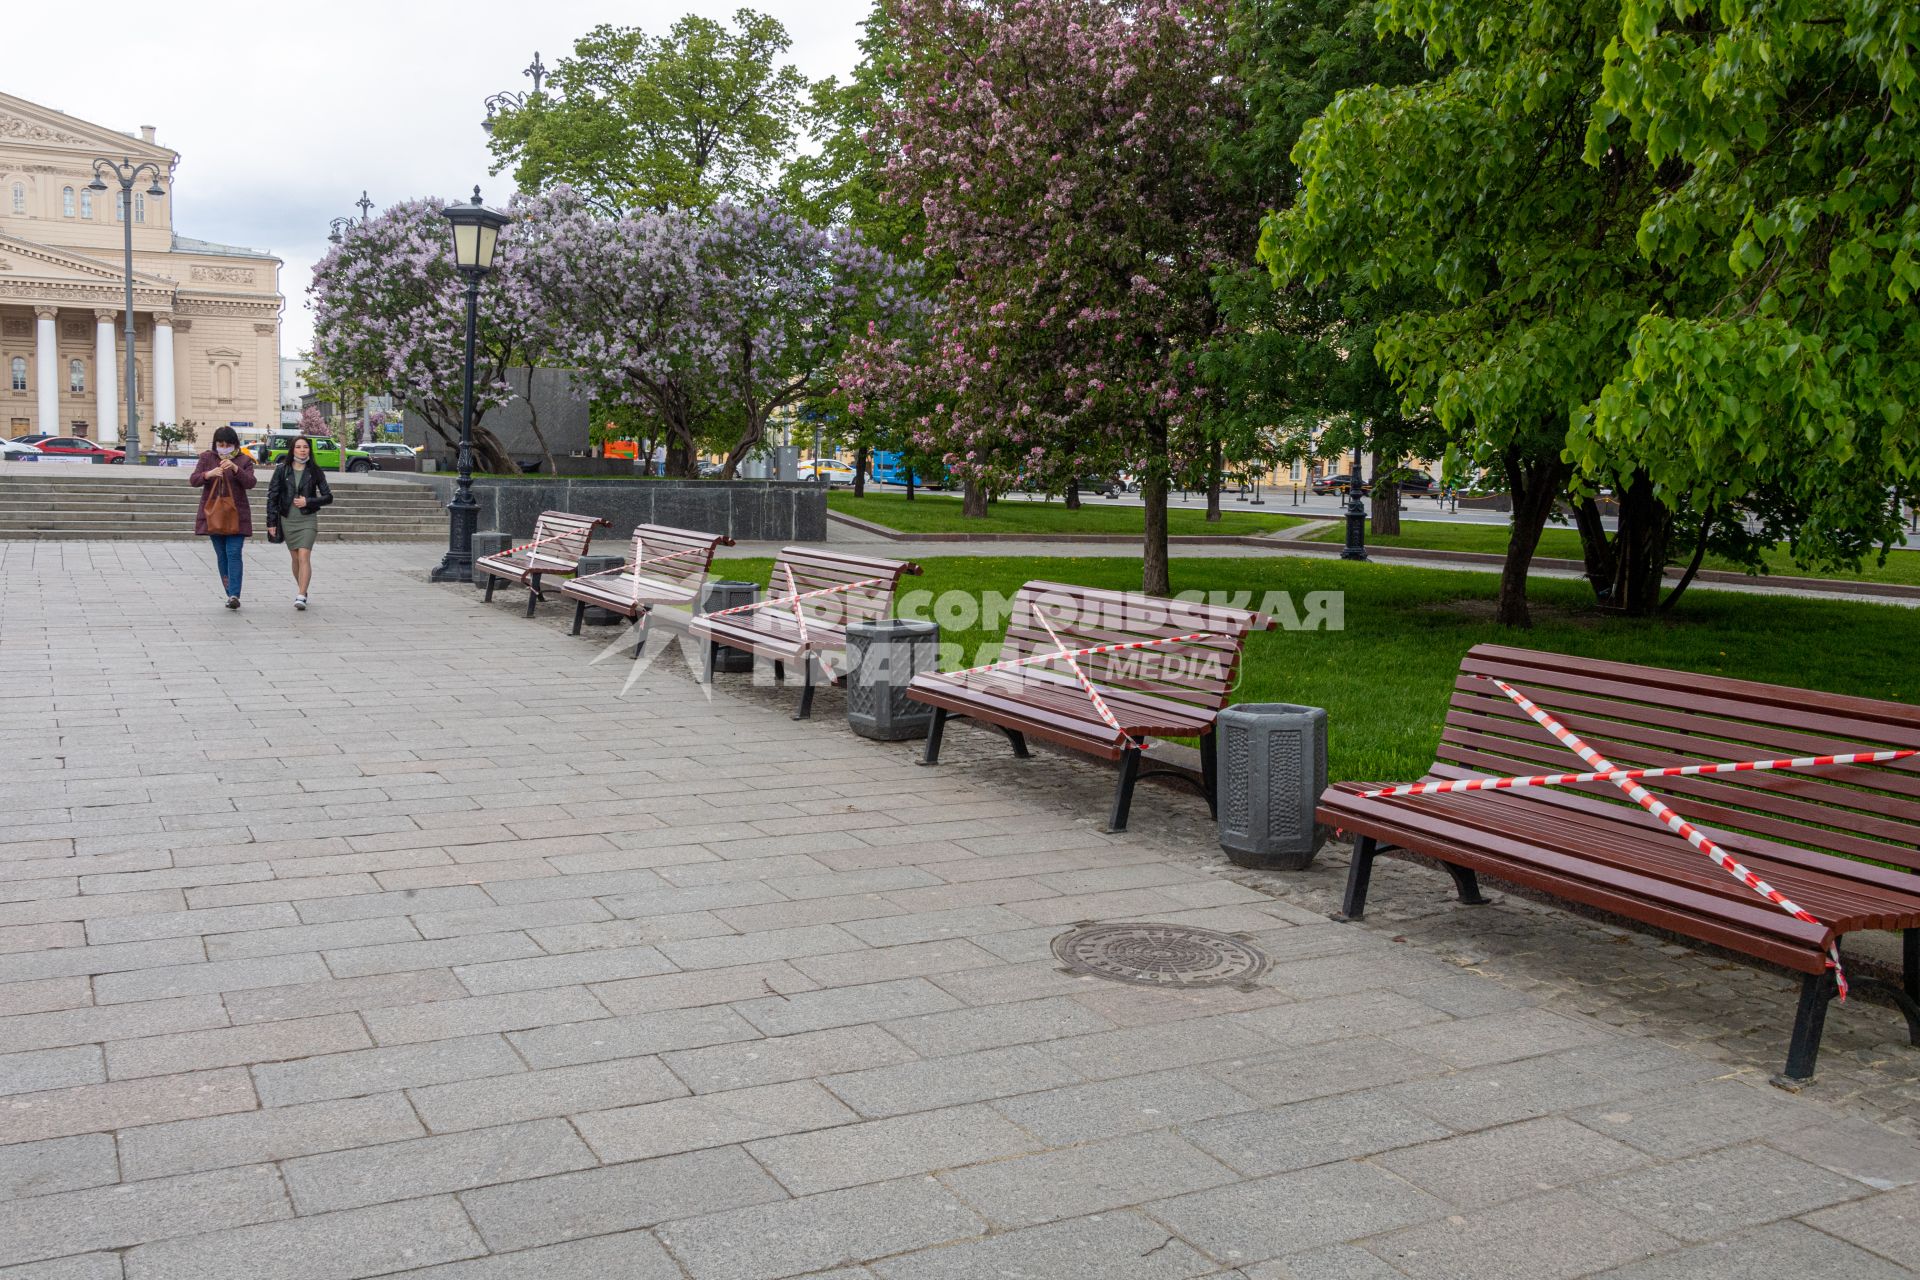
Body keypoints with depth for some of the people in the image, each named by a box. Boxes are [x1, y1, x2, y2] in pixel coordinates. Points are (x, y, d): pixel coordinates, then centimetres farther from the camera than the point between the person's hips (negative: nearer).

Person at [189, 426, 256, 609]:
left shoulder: (244, 460, 3)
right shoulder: (207, 458, 7)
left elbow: (250, 483, -12)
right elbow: (193, 480, -3)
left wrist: (235, 468, -27)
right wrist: (208, 474, -23)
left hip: (236, 515, -2)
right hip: (212, 514, 2)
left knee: (234, 553, -12)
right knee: (221, 555, 6)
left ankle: (234, 595, -16)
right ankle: (230, 594, 13)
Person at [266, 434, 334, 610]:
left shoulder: (315, 471, 1)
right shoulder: (282, 470, 2)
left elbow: (328, 496, 4)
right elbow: (272, 495, 3)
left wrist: (308, 502, -11)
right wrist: (272, 521, -2)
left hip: (307, 519, -2)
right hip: (287, 520, 2)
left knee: (304, 557, -15)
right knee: (295, 558, 11)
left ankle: (301, 596, -19)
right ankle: (302, 590, 28)